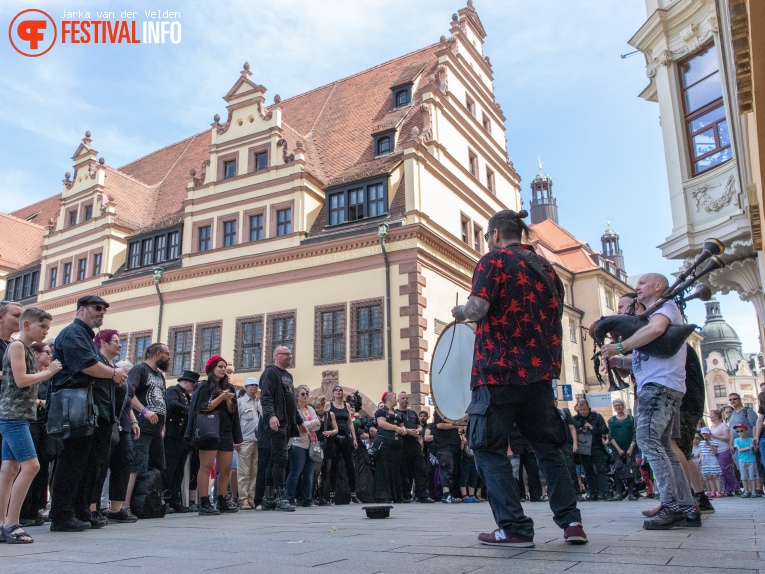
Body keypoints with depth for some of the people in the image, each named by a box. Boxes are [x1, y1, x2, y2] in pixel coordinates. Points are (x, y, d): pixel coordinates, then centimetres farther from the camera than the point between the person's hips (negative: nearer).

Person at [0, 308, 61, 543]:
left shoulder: (27, 349, 18)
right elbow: (20, 380, -16)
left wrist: (49, 372, 6)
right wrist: (49, 371, -7)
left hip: (19, 416, 9)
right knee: (31, 465, -13)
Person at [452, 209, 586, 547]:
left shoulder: (493, 261, -4)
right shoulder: (546, 268, 15)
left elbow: (477, 309, -18)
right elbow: (555, 321, 16)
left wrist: (459, 312, 3)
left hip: (498, 371, -6)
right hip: (539, 371, 7)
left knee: (489, 448, 3)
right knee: (548, 447, 17)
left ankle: (515, 528, 1)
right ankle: (571, 521, 12)